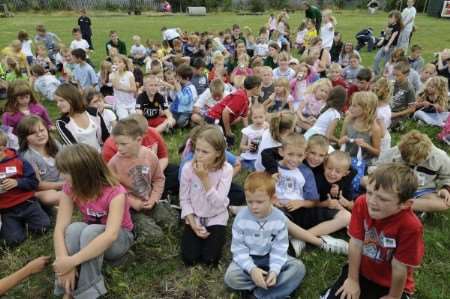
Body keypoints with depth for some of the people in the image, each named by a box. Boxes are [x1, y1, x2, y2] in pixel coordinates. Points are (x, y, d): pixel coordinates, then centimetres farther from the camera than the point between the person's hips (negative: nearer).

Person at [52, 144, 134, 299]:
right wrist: (64, 261, -37)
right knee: (75, 228, -31)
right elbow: (60, 228, -22)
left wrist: (72, 261, -45)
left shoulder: (115, 193, -31)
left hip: (118, 239, -4)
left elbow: (110, 235, -41)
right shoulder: (70, 189, -15)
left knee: (91, 231, -36)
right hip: (89, 236, 4)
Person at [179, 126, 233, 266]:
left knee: (210, 259, -10)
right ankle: (196, 233, 21)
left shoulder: (226, 170, -21)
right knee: (189, 258, -8)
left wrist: (205, 178, -33)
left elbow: (219, 202, -25)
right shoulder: (188, 168, -18)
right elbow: (184, 199, -8)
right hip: (194, 217, 2)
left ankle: (216, 235, 20)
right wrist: (193, 224, -14)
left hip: (216, 218, -1)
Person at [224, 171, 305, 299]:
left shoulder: (280, 218, -16)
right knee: (231, 277, -27)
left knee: (299, 267, -19)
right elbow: (238, 248, -15)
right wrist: (252, 269, -29)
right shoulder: (241, 218, -19)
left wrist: (274, 270, -28)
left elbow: (279, 248, -13)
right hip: (248, 258, -1)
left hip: (270, 257, 2)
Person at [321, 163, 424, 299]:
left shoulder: (411, 226, -34)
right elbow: (356, 244, -15)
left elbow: (399, 268, -22)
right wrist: (352, 280, -7)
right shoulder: (361, 204, -22)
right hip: (360, 270, 3)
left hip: (391, 285, -2)